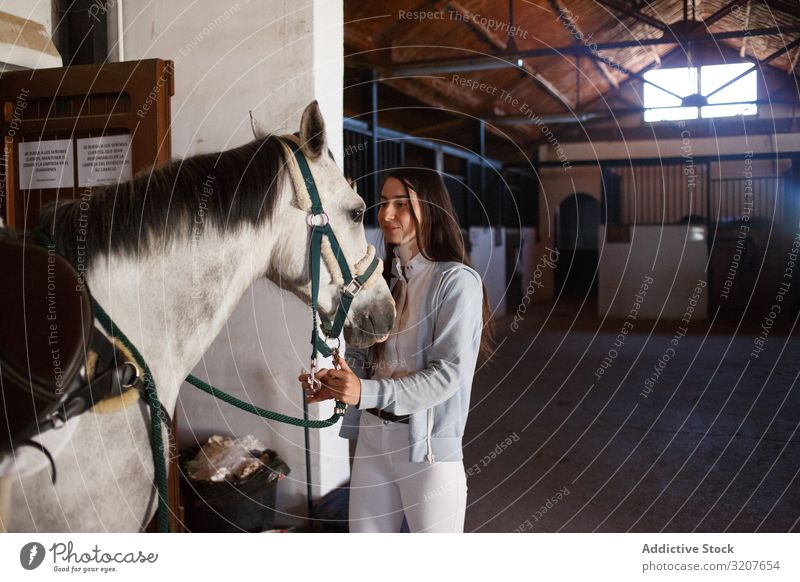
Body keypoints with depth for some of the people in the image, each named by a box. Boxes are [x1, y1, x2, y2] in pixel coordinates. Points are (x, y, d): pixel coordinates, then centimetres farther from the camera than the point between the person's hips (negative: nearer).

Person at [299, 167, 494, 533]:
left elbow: (449, 372, -19)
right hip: (372, 437, 6)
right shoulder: (381, 278, 9)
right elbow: (361, 355, 12)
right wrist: (336, 382, -10)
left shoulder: (457, 281, -11)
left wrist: (367, 392, -27)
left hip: (428, 443, -6)